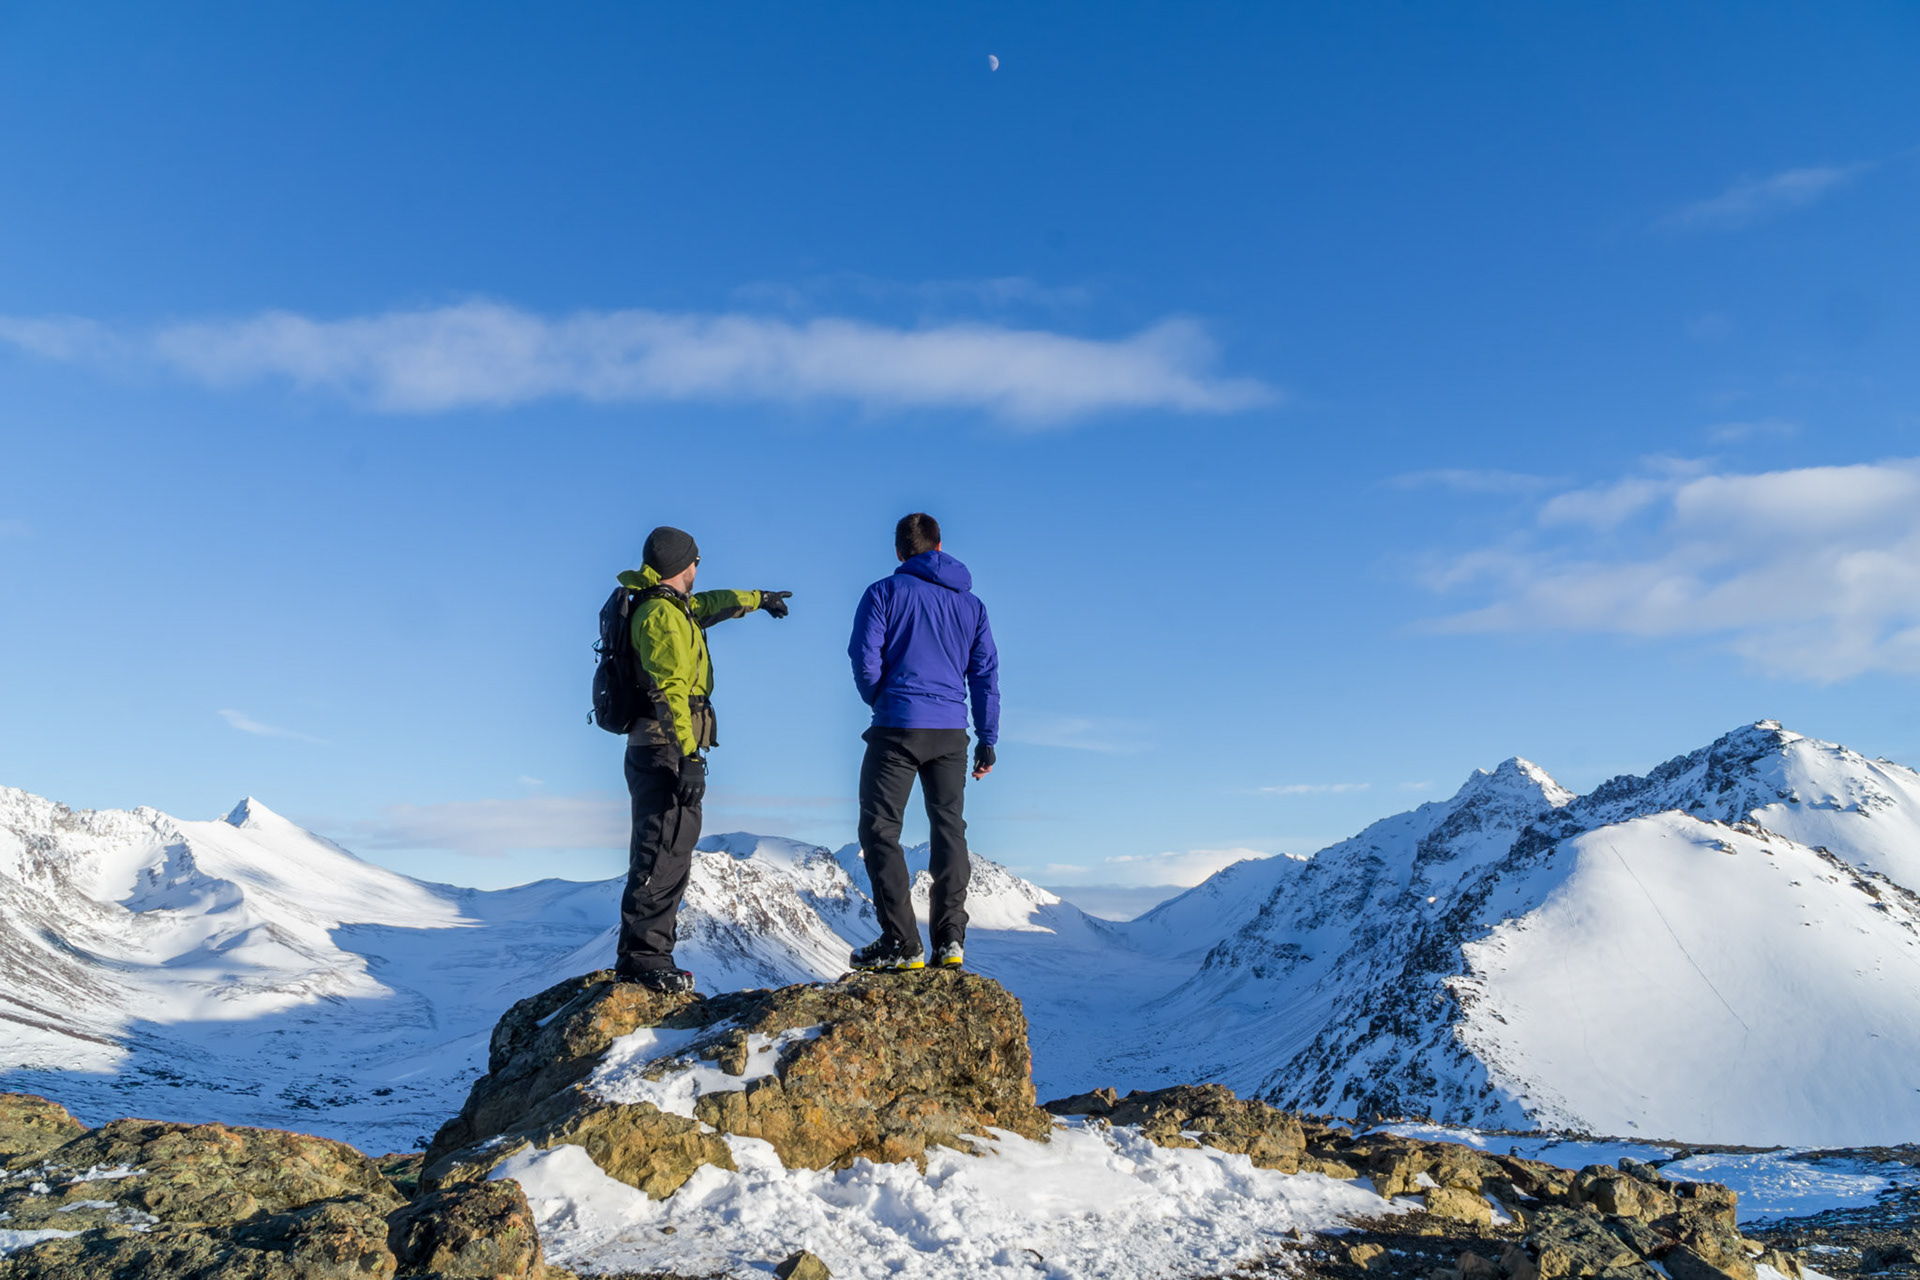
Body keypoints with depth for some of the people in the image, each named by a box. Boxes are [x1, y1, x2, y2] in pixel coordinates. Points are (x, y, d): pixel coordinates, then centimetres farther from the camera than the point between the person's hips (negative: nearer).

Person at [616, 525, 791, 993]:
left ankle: (642, 956, 18)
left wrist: (758, 598, 54)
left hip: (655, 753, 11)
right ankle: (643, 955, -8)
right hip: (665, 751, -11)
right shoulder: (662, 615, -13)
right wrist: (688, 756, -30)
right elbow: (671, 690, -23)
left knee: (661, 855, 13)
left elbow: (711, 604, 40)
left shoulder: (673, 607, 18)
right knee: (664, 854, -11)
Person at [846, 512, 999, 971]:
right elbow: (986, 675, 10)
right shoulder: (971, 603, 12)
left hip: (897, 727, -4)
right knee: (949, 828, 12)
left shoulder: (884, 593, -1)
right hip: (952, 732, 4)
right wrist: (988, 740, 14)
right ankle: (951, 938, 7)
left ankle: (901, 943, -2)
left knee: (880, 829, 2)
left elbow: (865, 663, -7)